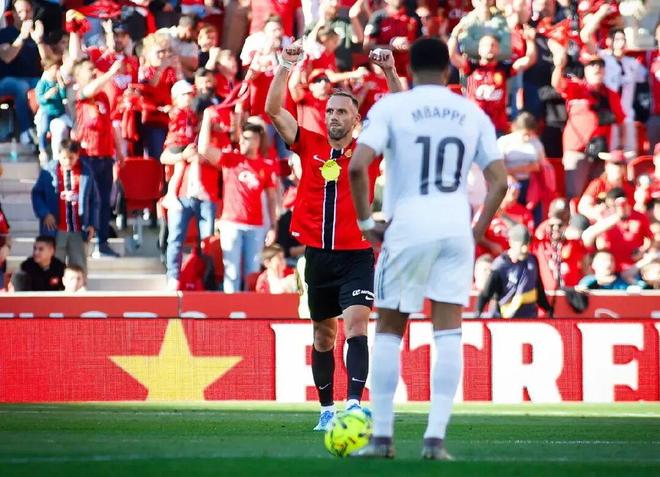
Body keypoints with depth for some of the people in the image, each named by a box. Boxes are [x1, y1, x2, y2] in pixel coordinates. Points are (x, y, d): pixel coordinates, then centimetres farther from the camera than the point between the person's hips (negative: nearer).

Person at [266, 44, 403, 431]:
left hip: (357, 256, -3)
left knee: (356, 324, -17)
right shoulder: (310, 146, 6)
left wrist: (391, 73, -20)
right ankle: (327, 410, 19)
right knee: (323, 335, 10)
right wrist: (285, 68, -9)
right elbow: (274, 110, 1)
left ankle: (355, 403, -24)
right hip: (318, 254, 3)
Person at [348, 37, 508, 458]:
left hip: (407, 226, -2)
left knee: (389, 332, 11)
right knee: (449, 333, 2)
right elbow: (500, 182, 6)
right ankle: (435, 438, -6)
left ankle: (382, 436, 9)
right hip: (456, 227, 2)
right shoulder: (472, 113, 9)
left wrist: (366, 222, -3)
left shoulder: (390, 107, 0)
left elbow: (357, 167, -13)